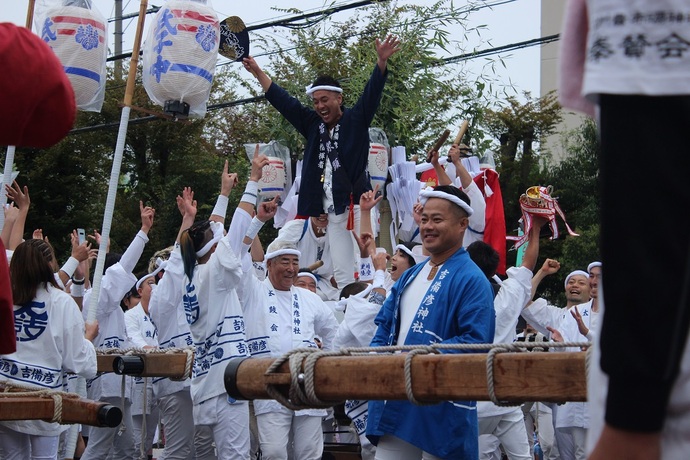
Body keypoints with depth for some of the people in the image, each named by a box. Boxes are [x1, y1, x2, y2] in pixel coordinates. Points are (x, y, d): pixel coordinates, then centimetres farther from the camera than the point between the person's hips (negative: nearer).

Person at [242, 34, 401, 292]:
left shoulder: (355, 120, 4)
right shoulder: (313, 125, 15)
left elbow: (372, 93, -9)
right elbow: (283, 101, 20)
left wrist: (381, 62, -25)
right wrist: (257, 72, 22)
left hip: (357, 204, -5)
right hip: (332, 211, 5)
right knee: (341, 275, 3)